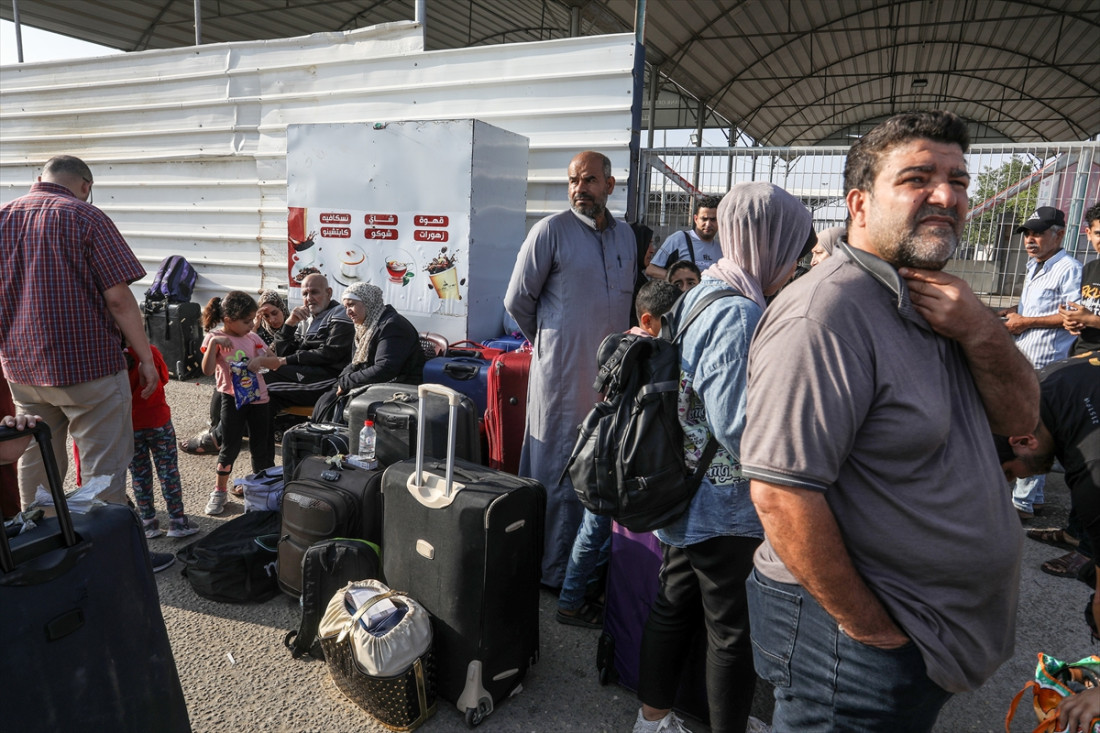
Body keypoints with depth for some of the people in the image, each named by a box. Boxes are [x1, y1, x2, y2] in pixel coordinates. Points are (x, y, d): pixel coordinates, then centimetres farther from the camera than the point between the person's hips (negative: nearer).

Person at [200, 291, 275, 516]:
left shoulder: (252, 337, 5)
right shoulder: (215, 338, -6)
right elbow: (207, 370, -17)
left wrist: (261, 359, -13)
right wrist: (214, 342, -26)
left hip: (258, 397, 4)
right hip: (233, 398, -4)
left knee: (261, 446, 9)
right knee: (230, 446, 1)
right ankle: (220, 491, 18)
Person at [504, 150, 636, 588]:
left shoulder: (626, 236, 11)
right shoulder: (551, 230, -8)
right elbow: (517, 299, -4)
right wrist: (547, 340, 7)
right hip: (562, 375, -6)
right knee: (557, 473, 3)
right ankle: (552, 571, 18)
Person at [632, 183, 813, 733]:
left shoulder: (700, 296, 7)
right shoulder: (740, 314, -23)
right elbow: (735, 425, -27)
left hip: (686, 496, 9)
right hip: (726, 507, -9)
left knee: (674, 606, 20)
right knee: (734, 632, 10)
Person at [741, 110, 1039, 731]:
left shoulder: (940, 301, 6)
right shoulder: (827, 313, -26)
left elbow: (1020, 416, 6)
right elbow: (781, 490, -30)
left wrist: (981, 331, -14)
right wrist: (868, 630, -20)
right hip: (856, 634, -9)